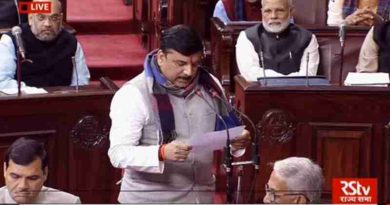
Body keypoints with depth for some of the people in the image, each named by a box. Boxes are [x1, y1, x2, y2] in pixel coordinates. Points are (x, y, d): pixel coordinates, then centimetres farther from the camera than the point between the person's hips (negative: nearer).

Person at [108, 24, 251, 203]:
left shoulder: (209, 86, 4)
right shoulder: (134, 94, -14)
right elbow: (118, 154, -19)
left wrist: (236, 142, -8)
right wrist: (162, 153, -36)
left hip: (201, 198, 5)